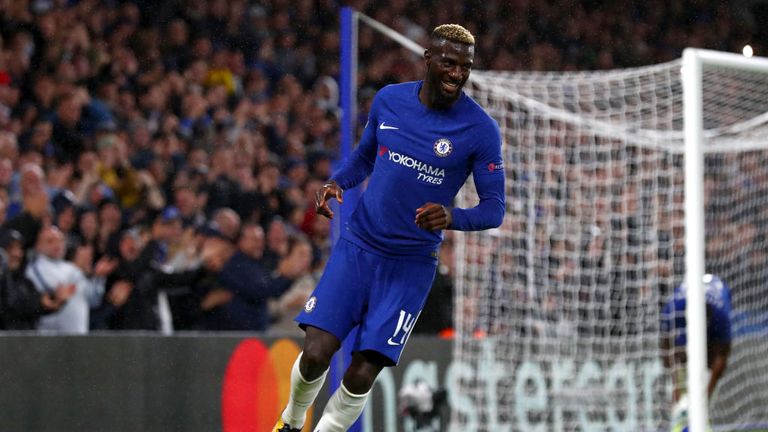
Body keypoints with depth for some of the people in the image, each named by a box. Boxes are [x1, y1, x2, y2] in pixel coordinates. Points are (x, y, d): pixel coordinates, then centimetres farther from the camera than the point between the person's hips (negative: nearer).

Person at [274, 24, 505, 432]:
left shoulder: (481, 130, -10)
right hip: (358, 245, 2)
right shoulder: (389, 99, 1)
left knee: (362, 375, -9)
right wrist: (337, 182, -3)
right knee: (316, 354, -9)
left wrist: (452, 217, -29)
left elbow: (494, 208, -8)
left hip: (411, 264, -2)